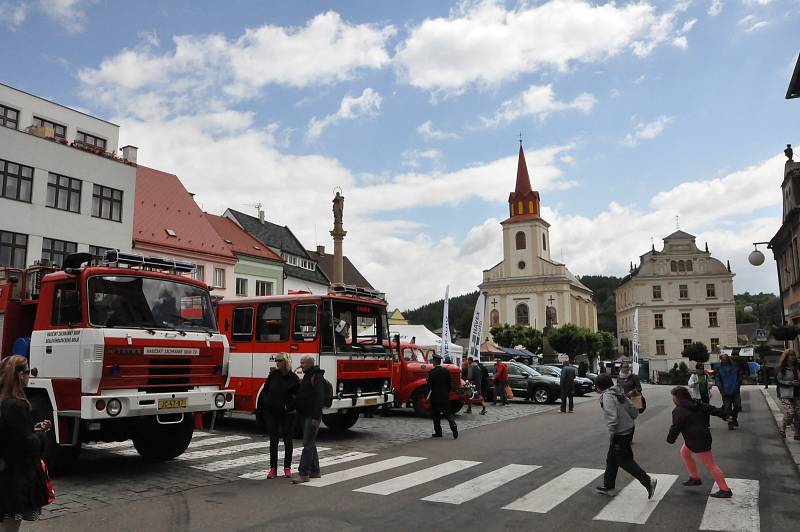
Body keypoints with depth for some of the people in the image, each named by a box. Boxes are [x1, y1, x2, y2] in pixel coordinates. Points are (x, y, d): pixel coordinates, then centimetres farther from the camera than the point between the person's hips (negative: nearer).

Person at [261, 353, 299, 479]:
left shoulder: (294, 378, -7)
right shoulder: (272, 375, 1)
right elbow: (265, 391, 10)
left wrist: (290, 406, -14)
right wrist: (267, 401, -4)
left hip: (287, 414, -2)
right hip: (271, 413, 2)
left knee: (287, 441, 6)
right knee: (273, 441, 8)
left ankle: (287, 468, 17)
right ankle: (273, 468, 14)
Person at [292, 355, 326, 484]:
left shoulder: (317, 377, -13)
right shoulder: (307, 376, 18)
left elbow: (319, 398, -20)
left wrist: (316, 417, -24)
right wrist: (296, 408, 18)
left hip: (312, 416, -10)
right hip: (304, 415, 10)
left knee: (308, 444, -9)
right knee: (311, 444, 14)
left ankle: (303, 473, -8)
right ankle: (314, 471, 22)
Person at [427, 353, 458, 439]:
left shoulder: (432, 372, -12)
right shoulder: (446, 371, 1)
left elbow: (429, 385, -12)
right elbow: (450, 384, 5)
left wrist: (427, 395, 4)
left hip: (435, 397, -3)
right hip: (445, 396, 4)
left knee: (436, 415, 8)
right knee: (448, 413, 7)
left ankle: (438, 432, 12)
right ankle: (454, 428, -13)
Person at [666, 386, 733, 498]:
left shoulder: (678, 411, -18)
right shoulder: (696, 404, 9)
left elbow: (675, 428, -17)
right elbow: (711, 409, 12)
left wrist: (670, 439, -1)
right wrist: (725, 415, 20)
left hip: (699, 441, -10)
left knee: (710, 465, -4)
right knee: (684, 452, 25)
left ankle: (725, 490, 1)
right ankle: (695, 478, 32)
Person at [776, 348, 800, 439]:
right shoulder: (782, 369, -2)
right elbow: (779, 381, -5)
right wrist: (790, 383, -17)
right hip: (786, 395, -4)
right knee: (789, 413, -12)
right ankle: (782, 429, 11)